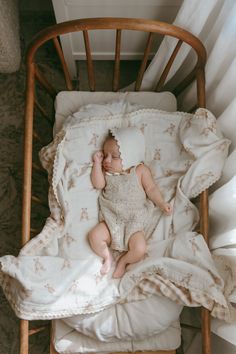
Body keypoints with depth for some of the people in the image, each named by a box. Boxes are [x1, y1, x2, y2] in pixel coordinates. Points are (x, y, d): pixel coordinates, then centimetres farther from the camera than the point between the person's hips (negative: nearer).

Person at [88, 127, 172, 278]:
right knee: (94, 235, -21)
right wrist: (97, 162, -6)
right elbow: (98, 184, -6)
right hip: (111, 221, 3)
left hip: (134, 222, -2)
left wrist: (162, 203, -13)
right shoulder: (107, 171, 9)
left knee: (140, 249, -22)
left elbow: (151, 189, 1)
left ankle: (123, 261, 10)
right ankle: (107, 257, 6)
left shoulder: (141, 170, 1)